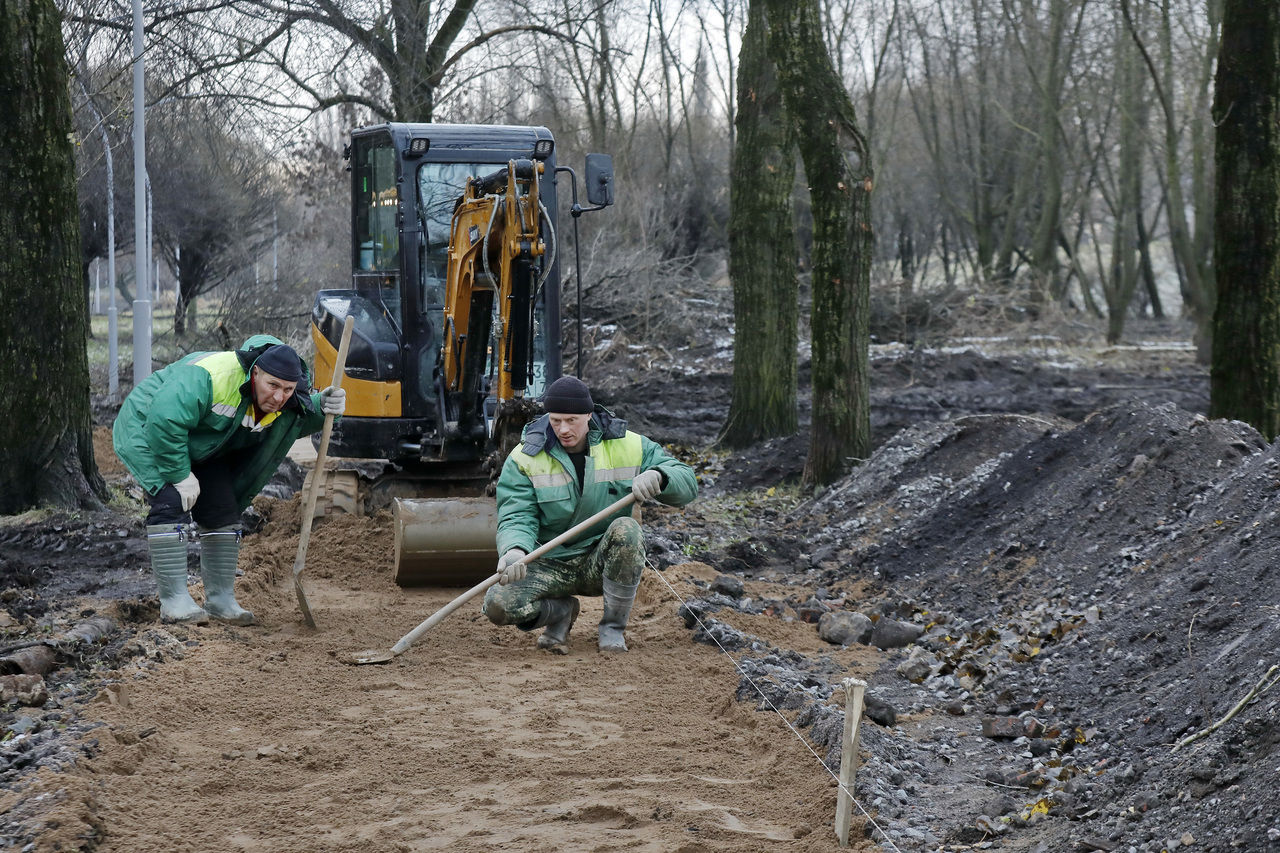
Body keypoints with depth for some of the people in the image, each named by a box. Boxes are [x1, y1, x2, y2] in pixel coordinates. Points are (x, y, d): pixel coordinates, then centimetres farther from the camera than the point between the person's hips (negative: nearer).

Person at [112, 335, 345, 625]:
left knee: (223, 510, 0)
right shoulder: (211, 377, -39)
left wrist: (323, 407, -16)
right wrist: (180, 475, -32)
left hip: (199, 448, 8)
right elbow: (165, 420, -40)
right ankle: (173, 601, -21)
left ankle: (221, 599, 10)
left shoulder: (282, 401, -12)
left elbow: (300, 421, 8)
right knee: (171, 503, -24)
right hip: (147, 432, -8)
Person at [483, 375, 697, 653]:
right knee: (497, 604, -27)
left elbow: (687, 482, -1)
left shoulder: (628, 446, -3)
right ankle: (561, 611, 8)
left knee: (626, 528, -33)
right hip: (550, 565, 0)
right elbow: (516, 518, -14)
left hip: (603, 563, 1)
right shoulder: (524, 458, -6)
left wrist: (656, 476, -25)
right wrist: (515, 550, -38)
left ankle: (613, 625, -12)